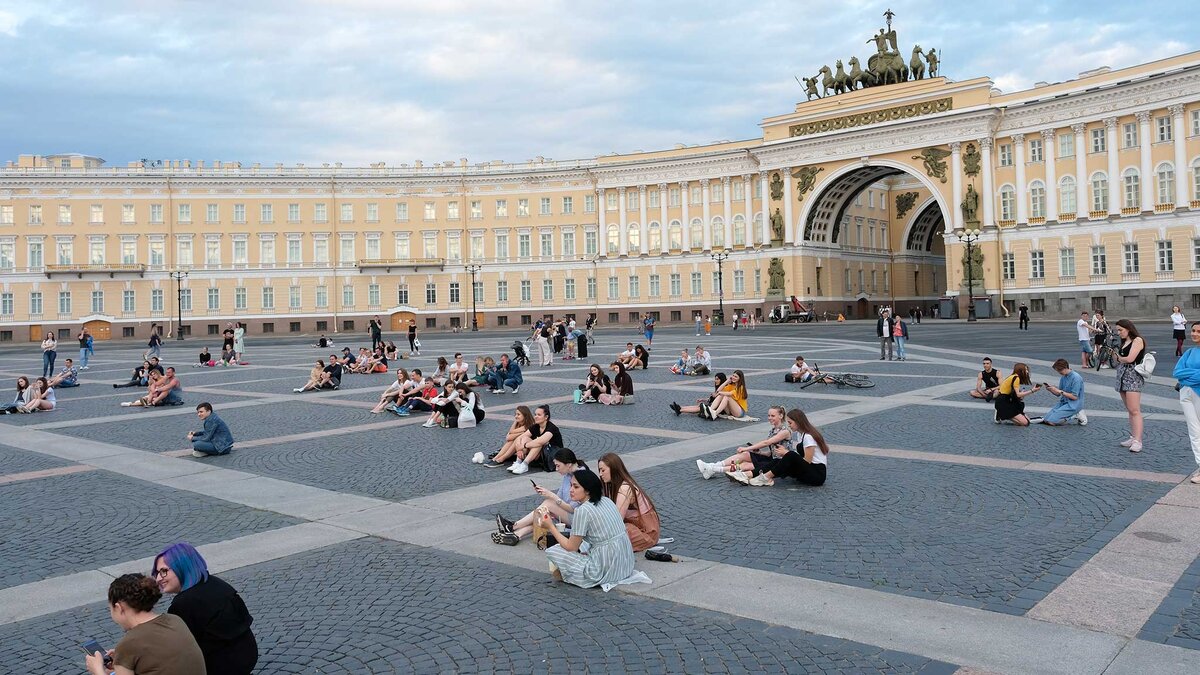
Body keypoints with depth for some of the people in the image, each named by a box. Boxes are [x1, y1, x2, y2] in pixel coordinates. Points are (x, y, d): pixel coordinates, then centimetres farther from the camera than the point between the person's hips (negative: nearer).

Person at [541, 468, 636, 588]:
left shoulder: (582, 511, -15)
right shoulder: (606, 501, 8)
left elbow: (571, 547, -8)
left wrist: (550, 526, 0)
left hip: (606, 571, -8)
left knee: (552, 551, -1)